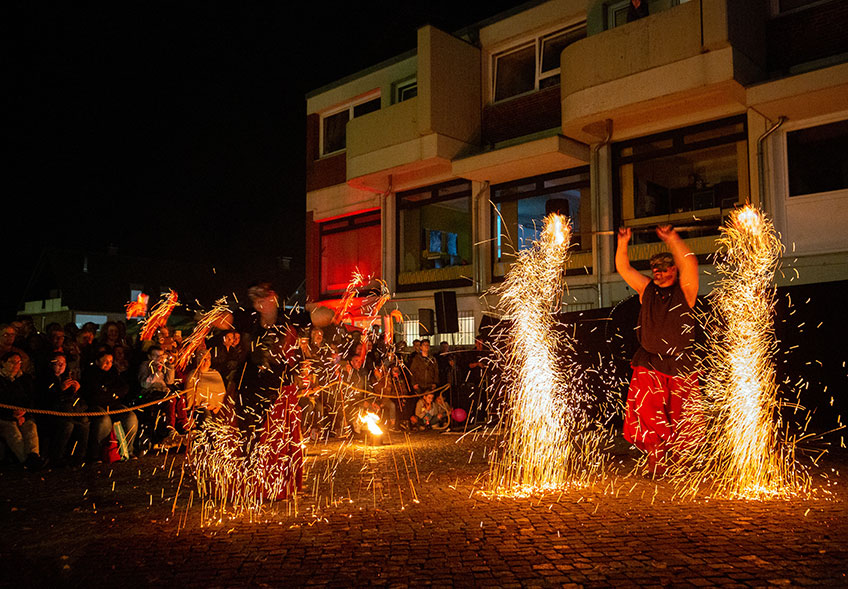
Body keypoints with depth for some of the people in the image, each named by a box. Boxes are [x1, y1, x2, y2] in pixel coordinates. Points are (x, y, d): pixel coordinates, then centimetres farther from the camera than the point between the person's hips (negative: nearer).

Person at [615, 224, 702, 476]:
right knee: (647, 414, -9)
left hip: (679, 365, -2)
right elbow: (623, 268, 9)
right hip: (648, 364, 2)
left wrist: (671, 238, -23)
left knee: (679, 418, 6)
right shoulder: (646, 289, 9)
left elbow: (690, 263, -19)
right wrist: (623, 243, -4)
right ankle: (656, 454, 1)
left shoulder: (684, 291, -2)